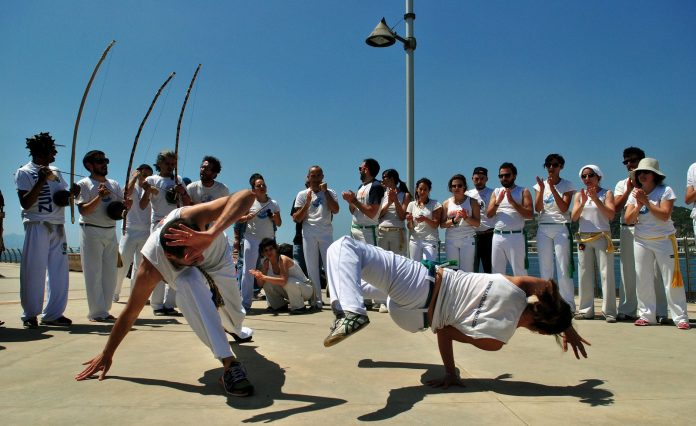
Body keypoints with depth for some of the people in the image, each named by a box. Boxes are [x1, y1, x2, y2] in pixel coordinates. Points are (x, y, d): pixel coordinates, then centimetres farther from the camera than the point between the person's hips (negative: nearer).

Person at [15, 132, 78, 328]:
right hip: (37, 226, -6)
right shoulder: (24, 172, -3)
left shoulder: (55, 172, 15)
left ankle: (53, 314, 12)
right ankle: (30, 315, 10)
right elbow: (25, 204, -12)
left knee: (59, 271, 5)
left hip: (58, 227, 6)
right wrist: (41, 181, -19)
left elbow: (63, 197, 21)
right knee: (34, 271, -2)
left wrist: (71, 193, -1)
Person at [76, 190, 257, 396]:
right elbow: (130, 312, -25)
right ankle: (229, 363, -35)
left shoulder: (193, 216, -45)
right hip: (186, 273, -1)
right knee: (189, 283, -37)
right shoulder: (151, 267, -39)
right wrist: (106, 354, -15)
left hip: (218, 256, 2)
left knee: (233, 314, 12)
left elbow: (247, 195, -58)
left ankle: (237, 329, 55)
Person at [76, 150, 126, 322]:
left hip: (111, 231, 6)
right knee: (94, 273, -3)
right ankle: (96, 312, 1)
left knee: (110, 272, 8)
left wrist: (126, 205, -8)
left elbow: (122, 204, 14)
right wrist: (99, 197, -25)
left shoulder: (114, 184, 13)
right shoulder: (84, 184, -3)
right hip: (92, 232, -6)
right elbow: (83, 210, -13)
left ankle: (105, 310, 17)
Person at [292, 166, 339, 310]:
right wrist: (307, 203, -9)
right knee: (312, 267, 2)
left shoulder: (330, 193, 9)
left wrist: (325, 191, -8)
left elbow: (335, 210, -9)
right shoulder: (302, 195, 9)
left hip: (326, 233, -1)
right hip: (309, 234, 1)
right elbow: (296, 219, 3)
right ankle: (317, 300, 8)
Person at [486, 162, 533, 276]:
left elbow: (530, 215, -9)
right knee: (496, 272, 7)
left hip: (516, 236, -4)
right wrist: (498, 201, -11)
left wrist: (512, 201, -16)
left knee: (519, 272, -3)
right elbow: (489, 214, 5)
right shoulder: (496, 192, 15)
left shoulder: (523, 192, 3)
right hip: (497, 236, 4)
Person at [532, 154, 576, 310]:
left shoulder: (567, 185, 3)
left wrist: (552, 188, -15)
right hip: (543, 228, 3)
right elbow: (537, 208, 0)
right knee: (545, 269, 4)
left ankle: (568, 306, 1)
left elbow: (564, 208, -9)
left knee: (564, 269, -5)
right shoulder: (541, 184, 10)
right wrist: (542, 189, -12)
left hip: (561, 228, -3)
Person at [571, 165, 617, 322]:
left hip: (602, 237, -3)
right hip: (584, 238, 3)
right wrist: (583, 202, -13)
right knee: (585, 274, 4)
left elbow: (611, 215, -10)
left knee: (606, 273, -6)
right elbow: (574, 217, 1)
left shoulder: (606, 193, 3)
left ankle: (609, 311, -4)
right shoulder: (579, 195, 11)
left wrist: (596, 199, -17)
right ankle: (586, 310, 9)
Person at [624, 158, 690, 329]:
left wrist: (646, 201, -22)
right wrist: (639, 205, -18)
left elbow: (664, 215, -19)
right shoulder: (634, 194, 6)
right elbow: (628, 219, -3)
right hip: (641, 241, 4)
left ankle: (681, 317, 1)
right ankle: (646, 315, 11)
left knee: (671, 279, -4)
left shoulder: (665, 191, -6)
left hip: (664, 240, -4)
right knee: (643, 280, 4)